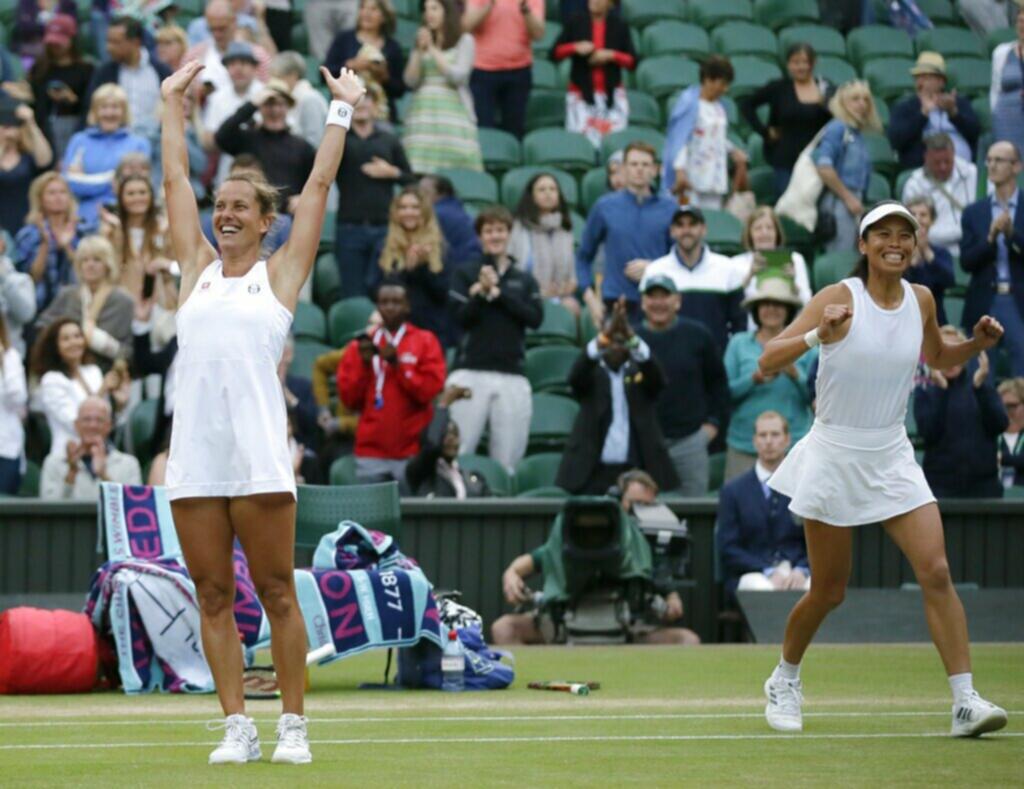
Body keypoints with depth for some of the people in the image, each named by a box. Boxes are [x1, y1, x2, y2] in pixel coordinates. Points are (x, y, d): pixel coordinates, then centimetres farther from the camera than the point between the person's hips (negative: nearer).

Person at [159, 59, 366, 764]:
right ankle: (237, 726, 8)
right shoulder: (198, 268, 16)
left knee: (276, 592, -2)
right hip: (194, 458, 4)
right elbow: (175, 179, 21)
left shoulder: (281, 271, 8)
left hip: (259, 456, -4)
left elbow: (319, 186, 10)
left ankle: (293, 725, 2)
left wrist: (343, 111, 14)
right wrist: (174, 103, 26)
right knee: (213, 595, 3)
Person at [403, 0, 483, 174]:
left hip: (452, 113, -3)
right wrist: (419, 51, -2)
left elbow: (458, 76, -7)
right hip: (423, 112, 3)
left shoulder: (464, 41, 5)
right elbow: (410, 81, 9)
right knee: (420, 171, -10)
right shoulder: (422, 41, 17)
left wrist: (433, 50, -5)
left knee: (455, 170, -13)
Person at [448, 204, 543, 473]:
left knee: (507, 456, 0)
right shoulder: (465, 275, 10)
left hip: (512, 376, 2)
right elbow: (462, 317, -2)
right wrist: (482, 292, -17)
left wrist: (499, 293, -6)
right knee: (458, 448, -8)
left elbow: (535, 318, -1)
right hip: (470, 372, -2)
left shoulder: (524, 280, 14)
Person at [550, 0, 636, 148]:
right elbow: (554, 54, 5)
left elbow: (632, 62, 5)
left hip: (612, 96, 0)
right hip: (581, 93, 0)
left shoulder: (619, 26, 6)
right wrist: (575, 48, -12)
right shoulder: (575, 23, 7)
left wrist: (611, 55, -11)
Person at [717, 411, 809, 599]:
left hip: (797, 573, 1)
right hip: (751, 574, -1)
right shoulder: (733, 490, 10)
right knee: (766, 590, -38)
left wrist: (802, 570, -11)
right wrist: (768, 571, -12)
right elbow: (728, 548, 3)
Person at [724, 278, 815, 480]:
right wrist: (754, 379, -14)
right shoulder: (739, 344, 8)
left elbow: (815, 396, 2)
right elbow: (725, 393, 2)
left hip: (793, 445, -1)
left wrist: (795, 375, -14)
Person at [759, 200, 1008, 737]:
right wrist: (817, 334, -35)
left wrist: (977, 344, 3)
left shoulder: (921, 300, 3)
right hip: (834, 457, -4)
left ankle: (965, 702, -14)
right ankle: (784, 681, 32)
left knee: (936, 571, -13)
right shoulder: (839, 298, -12)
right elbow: (768, 361, -17)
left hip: (892, 457, 4)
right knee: (828, 591, 6)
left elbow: (937, 358, 23)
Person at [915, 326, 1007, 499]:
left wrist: (980, 386, -11)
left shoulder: (983, 386, 10)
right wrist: (941, 390, -14)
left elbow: (1000, 425, -3)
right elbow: (928, 432, -10)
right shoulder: (925, 391, 4)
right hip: (941, 483, -2)